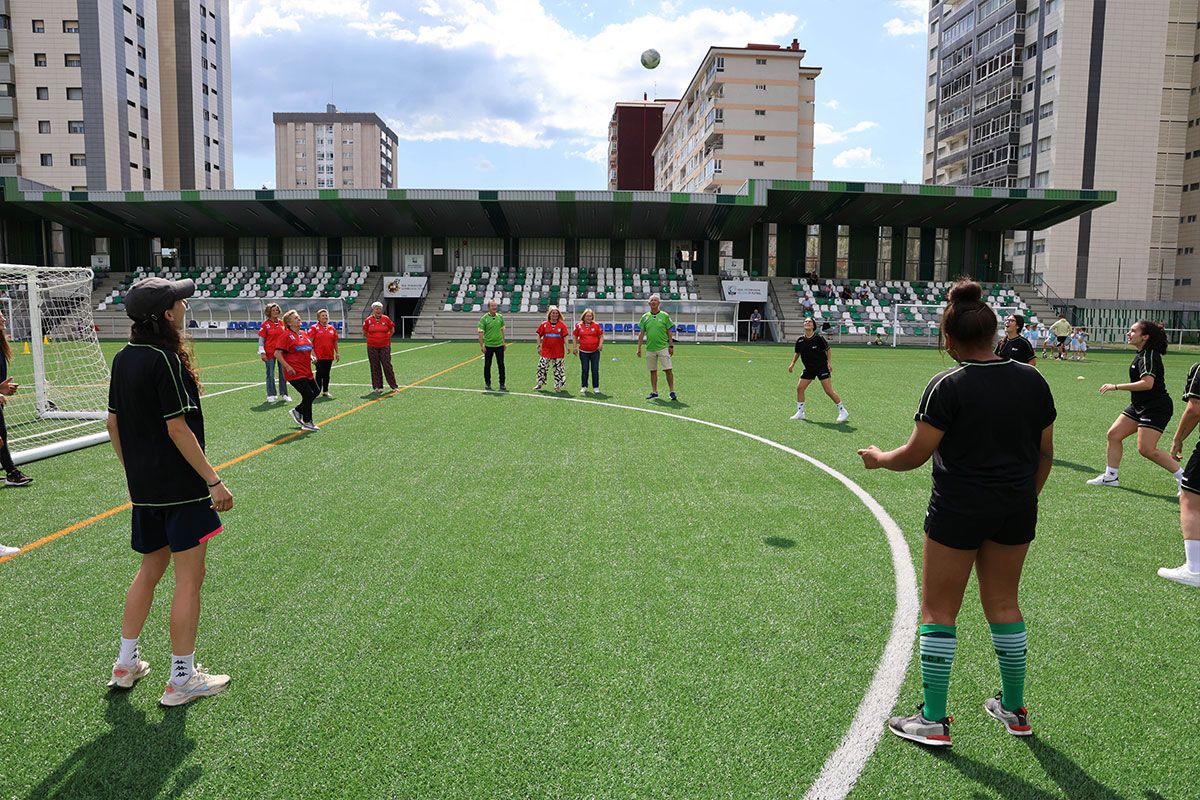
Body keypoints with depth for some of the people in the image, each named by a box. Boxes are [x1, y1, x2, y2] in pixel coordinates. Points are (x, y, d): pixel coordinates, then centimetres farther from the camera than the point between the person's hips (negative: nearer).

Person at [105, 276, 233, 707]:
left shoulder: (123, 358, 7)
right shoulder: (166, 360, -18)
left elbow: (113, 422, 13)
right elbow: (178, 429, -20)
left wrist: (134, 469, 23)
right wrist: (214, 480, -16)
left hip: (144, 488, 9)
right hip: (181, 489, -9)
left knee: (150, 569, 23)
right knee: (189, 579, 3)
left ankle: (125, 664, 33)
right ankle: (181, 679, 13)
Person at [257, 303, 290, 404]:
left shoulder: (282, 323, 7)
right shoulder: (265, 324, -4)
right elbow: (261, 339, -3)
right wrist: (262, 352, -10)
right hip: (270, 353, -3)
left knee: (283, 373, 6)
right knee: (270, 374, 4)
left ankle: (284, 394, 15)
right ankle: (271, 395, 12)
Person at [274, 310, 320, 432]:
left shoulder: (304, 334, 14)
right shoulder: (286, 335, -10)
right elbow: (277, 353, -14)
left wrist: (311, 357, 9)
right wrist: (287, 366, -18)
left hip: (307, 371, 8)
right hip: (295, 373, -8)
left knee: (316, 391, 11)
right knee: (308, 394, -10)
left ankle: (297, 411, 29)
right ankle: (307, 423, 6)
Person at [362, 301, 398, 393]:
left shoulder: (386, 319, 0)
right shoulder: (368, 320, -1)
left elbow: (392, 329, 13)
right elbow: (364, 332, 13)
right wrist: (372, 338, 12)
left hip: (385, 346, -1)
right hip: (372, 347, 1)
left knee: (387, 365, -2)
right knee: (375, 367, 4)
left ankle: (393, 386, 5)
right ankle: (377, 386, 11)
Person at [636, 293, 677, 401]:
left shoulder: (665, 316, 1)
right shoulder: (645, 317, 7)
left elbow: (670, 332, 3)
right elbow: (641, 333, 9)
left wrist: (671, 346, -3)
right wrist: (639, 348, 4)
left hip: (663, 348, -3)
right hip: (650, 348, 3)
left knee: (668, 369, -8)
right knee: (653, 371, 8)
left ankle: (672, 392, 0)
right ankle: (654, 392, 16)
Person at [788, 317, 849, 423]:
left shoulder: (819, 338, -13)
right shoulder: (800, 340, -1)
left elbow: (828, 350, -1)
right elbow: (797, 353, 17)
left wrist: (829, 362, -9)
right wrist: (792, 364, 9)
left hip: (822, 367, -5)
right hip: (809, 369, 5)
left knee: (829, 391, -9)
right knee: (799, 388, -1)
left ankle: (843, 411, 3)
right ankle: (800, 413, 13)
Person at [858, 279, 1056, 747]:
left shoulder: (948, 386, -16)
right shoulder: (1033, 380, 1)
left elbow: (915, 454, -14)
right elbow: (1045, 454, 8)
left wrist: (878, 458, 4)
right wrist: (1024, 498, 20)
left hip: (958, 512, -6)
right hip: (1016, 511, 6)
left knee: (938, 611, 7)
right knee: (1003, 605, 20)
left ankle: (933, 721, 15)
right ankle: (1014, 710, 34)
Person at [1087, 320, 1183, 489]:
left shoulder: (1149, 356, -18)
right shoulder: (1141, 354, 11)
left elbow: (1147, 383, -31)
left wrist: (1116, 387, -29)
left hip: (1156, 407, -10)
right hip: (1139, 406, 10)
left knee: (1146, 449, -15)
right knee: (1114, 434, 6)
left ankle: (1182, 476, 2)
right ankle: (1110, 476, 15)